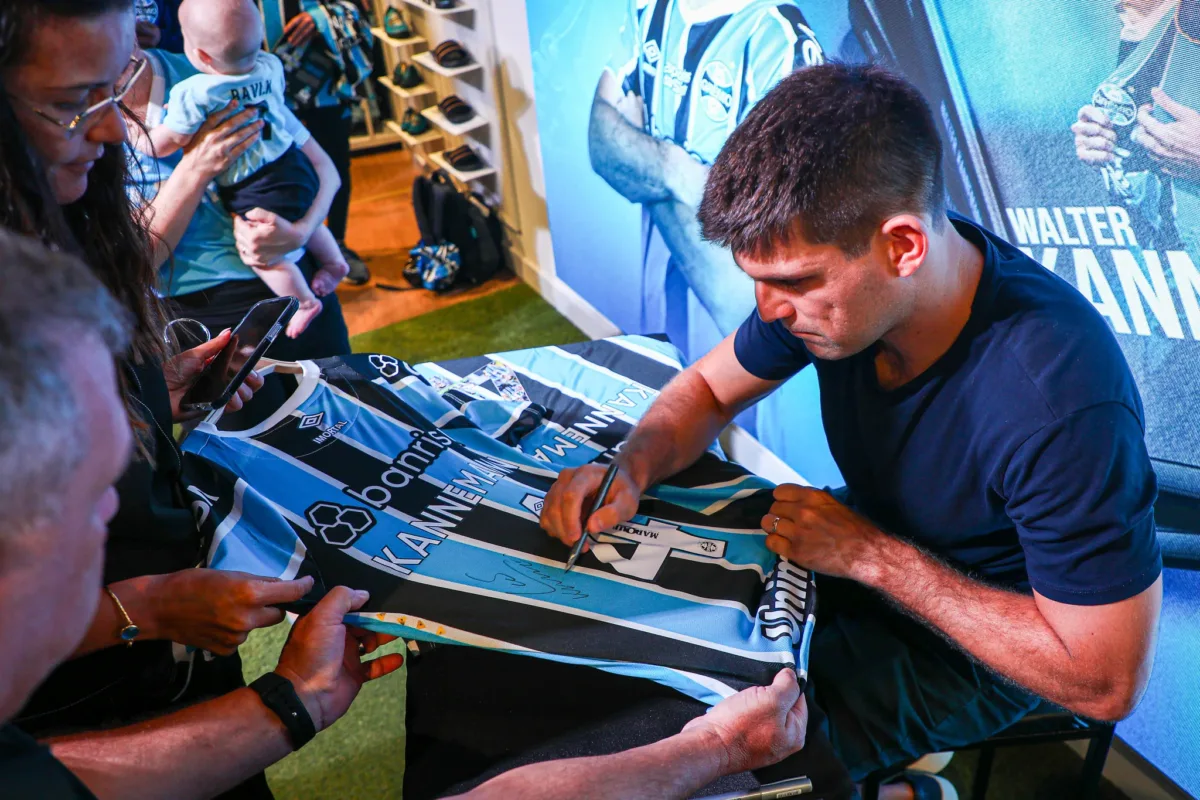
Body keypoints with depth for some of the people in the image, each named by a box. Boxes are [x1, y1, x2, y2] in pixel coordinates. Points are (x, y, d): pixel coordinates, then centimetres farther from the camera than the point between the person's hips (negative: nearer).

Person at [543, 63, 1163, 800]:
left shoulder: (1062, 400, -37)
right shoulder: (825, 268, -17)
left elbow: (1107, 683, -29)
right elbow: (707, 388, 1)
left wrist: (873, 557, -28)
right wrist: (633, 469, -21)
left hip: (979, 647, -6)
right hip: (870, 552, 6)